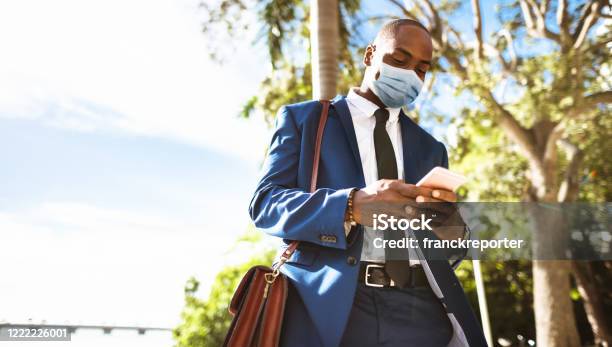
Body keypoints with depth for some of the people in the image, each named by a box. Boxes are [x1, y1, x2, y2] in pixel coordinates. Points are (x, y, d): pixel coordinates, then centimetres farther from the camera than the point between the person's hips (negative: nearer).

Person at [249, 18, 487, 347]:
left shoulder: (430, 148, 19)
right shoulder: (302, 119, 8)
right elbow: (265, 202, -5)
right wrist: (352, 206, -21)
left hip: (422, 310, 4)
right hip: (330, 304, -3)